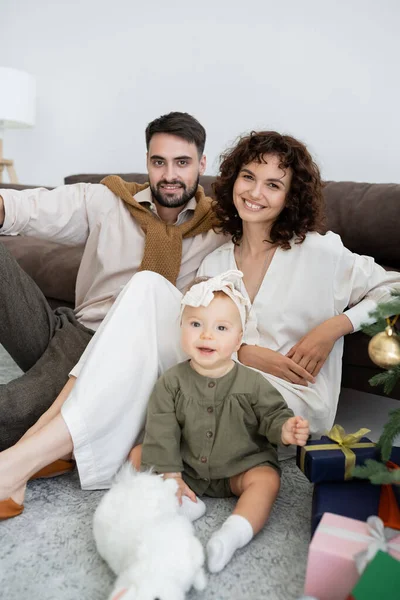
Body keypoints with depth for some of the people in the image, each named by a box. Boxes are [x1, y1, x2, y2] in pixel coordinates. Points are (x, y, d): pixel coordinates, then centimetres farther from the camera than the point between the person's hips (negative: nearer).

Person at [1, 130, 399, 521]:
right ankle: (47, 428, -25)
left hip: (293, 397, -3)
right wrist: (246, 353, -15)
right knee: (148, 287, -17)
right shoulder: (215, 263, 11)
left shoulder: (319, 252, 0)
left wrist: (334, 326, -10)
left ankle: (34, 454, -16)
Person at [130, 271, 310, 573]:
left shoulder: (252, 384, -12)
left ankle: (233, 534, -39)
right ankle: (183, 504, -23)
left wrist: (285, 429, -31)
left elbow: (272, 414, -7)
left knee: (267, 479, -27)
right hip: (187, 467, 2)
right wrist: (169, 475, -18)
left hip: (239, 468, -1)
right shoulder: (172, 382, -11)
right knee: (139, 454, -10)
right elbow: (162, 431, -11)